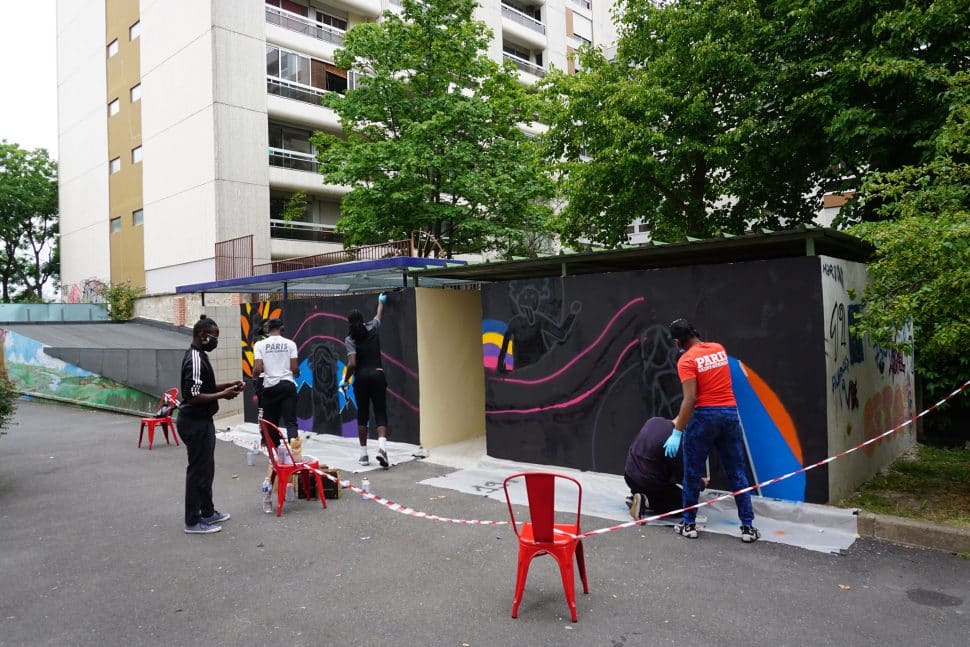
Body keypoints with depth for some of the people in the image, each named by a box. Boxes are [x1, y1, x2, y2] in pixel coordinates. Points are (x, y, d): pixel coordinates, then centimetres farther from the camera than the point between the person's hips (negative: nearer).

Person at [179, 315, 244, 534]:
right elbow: (193, 396, -26)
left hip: (201, 421, 11)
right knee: (198, 470, -2)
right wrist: (222, 395, -21)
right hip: (195, 423, -11)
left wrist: (227, 385, 9)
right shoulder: (195, 360, -21)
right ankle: (193, 522, 8)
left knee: (206, 468, 18)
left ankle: (207, 512, 30)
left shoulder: (199, 356, 11)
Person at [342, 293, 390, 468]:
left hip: (361, 378, -1)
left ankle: (364, 455, 16)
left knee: (362, 415, 11)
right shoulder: (373, 328, 5)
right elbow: (379, 315, 27)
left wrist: (345, 380, 0)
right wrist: (381, 302, 46)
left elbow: (352, 364, -14)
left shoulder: (350, 339, -4)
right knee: (380, 413, 0)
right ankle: (382, 447, -23)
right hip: (377, 375, 1)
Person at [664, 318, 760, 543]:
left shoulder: (686, 360, -11)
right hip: (730, 413, 6)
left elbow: (690, 399, -18)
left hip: (704, 416, -5)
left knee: (692, 473, 8)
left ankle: (689, 524, 16)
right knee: (737, 473, 11)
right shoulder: (719, 349, 9)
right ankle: (748, 526, 12)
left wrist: (677, 432, -17)